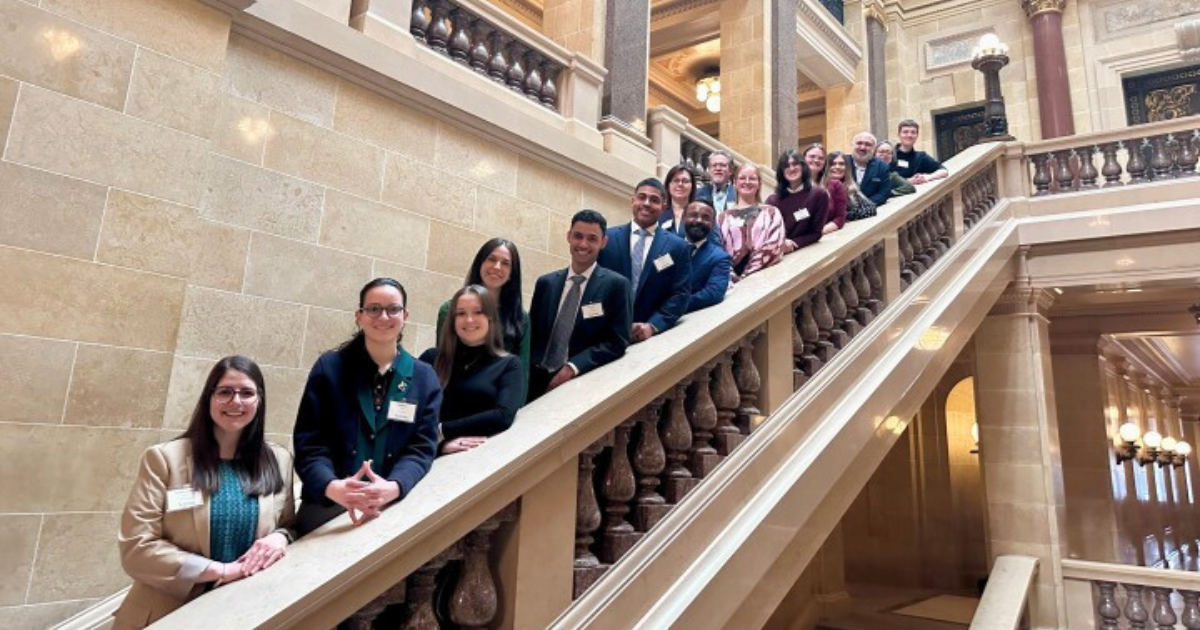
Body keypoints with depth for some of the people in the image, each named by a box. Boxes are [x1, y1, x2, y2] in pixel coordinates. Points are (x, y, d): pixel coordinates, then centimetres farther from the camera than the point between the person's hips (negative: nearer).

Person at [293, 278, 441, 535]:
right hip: (327, 505, -1)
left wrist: (393, 488, -19)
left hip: (394, 506, 1)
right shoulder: (329, 367, 4)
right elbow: (309, 442, -1)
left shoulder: (425, 378, 7)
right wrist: (333, 487, -20)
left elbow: (422, 448, 1)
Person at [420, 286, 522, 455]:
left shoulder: (508, 364, 7)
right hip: (435, 452, 1)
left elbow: (503, 416, -7)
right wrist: (440, 440, -16)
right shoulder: (432, 358, 10)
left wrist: (441, 430, -8)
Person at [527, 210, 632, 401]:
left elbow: (617, 342, -4)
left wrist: (573, 367, -15)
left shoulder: (616, 285, 0)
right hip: (538, 379, 3)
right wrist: (527, 371, -4)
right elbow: (532, 333, 14)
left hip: (582, 382, -3)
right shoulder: (546, 283, 12)